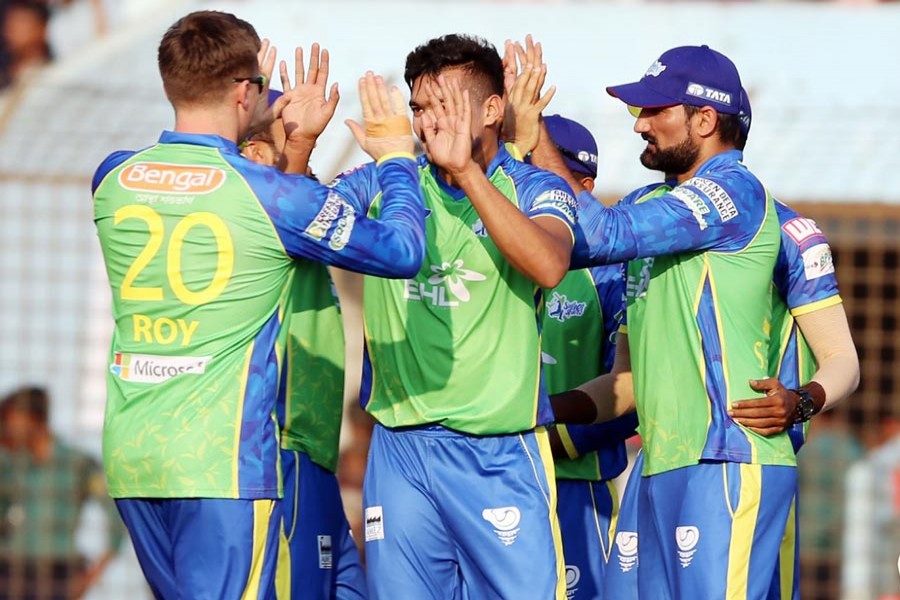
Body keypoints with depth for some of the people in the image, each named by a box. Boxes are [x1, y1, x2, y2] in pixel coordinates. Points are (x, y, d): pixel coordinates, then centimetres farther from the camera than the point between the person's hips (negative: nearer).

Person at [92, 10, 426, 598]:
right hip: (223, 458, -6)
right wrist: (397, 158, 17)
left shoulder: (114, 178, 5)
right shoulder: (274, 195, -10)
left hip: (129, 454, 6)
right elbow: (403, 251, 1)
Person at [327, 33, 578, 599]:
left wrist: (465, 171, -26)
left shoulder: (533, 189, 0)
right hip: (399, 447, 3)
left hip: (499, 452, -3)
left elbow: (549, 266, -20)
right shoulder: (386, 183, 8)